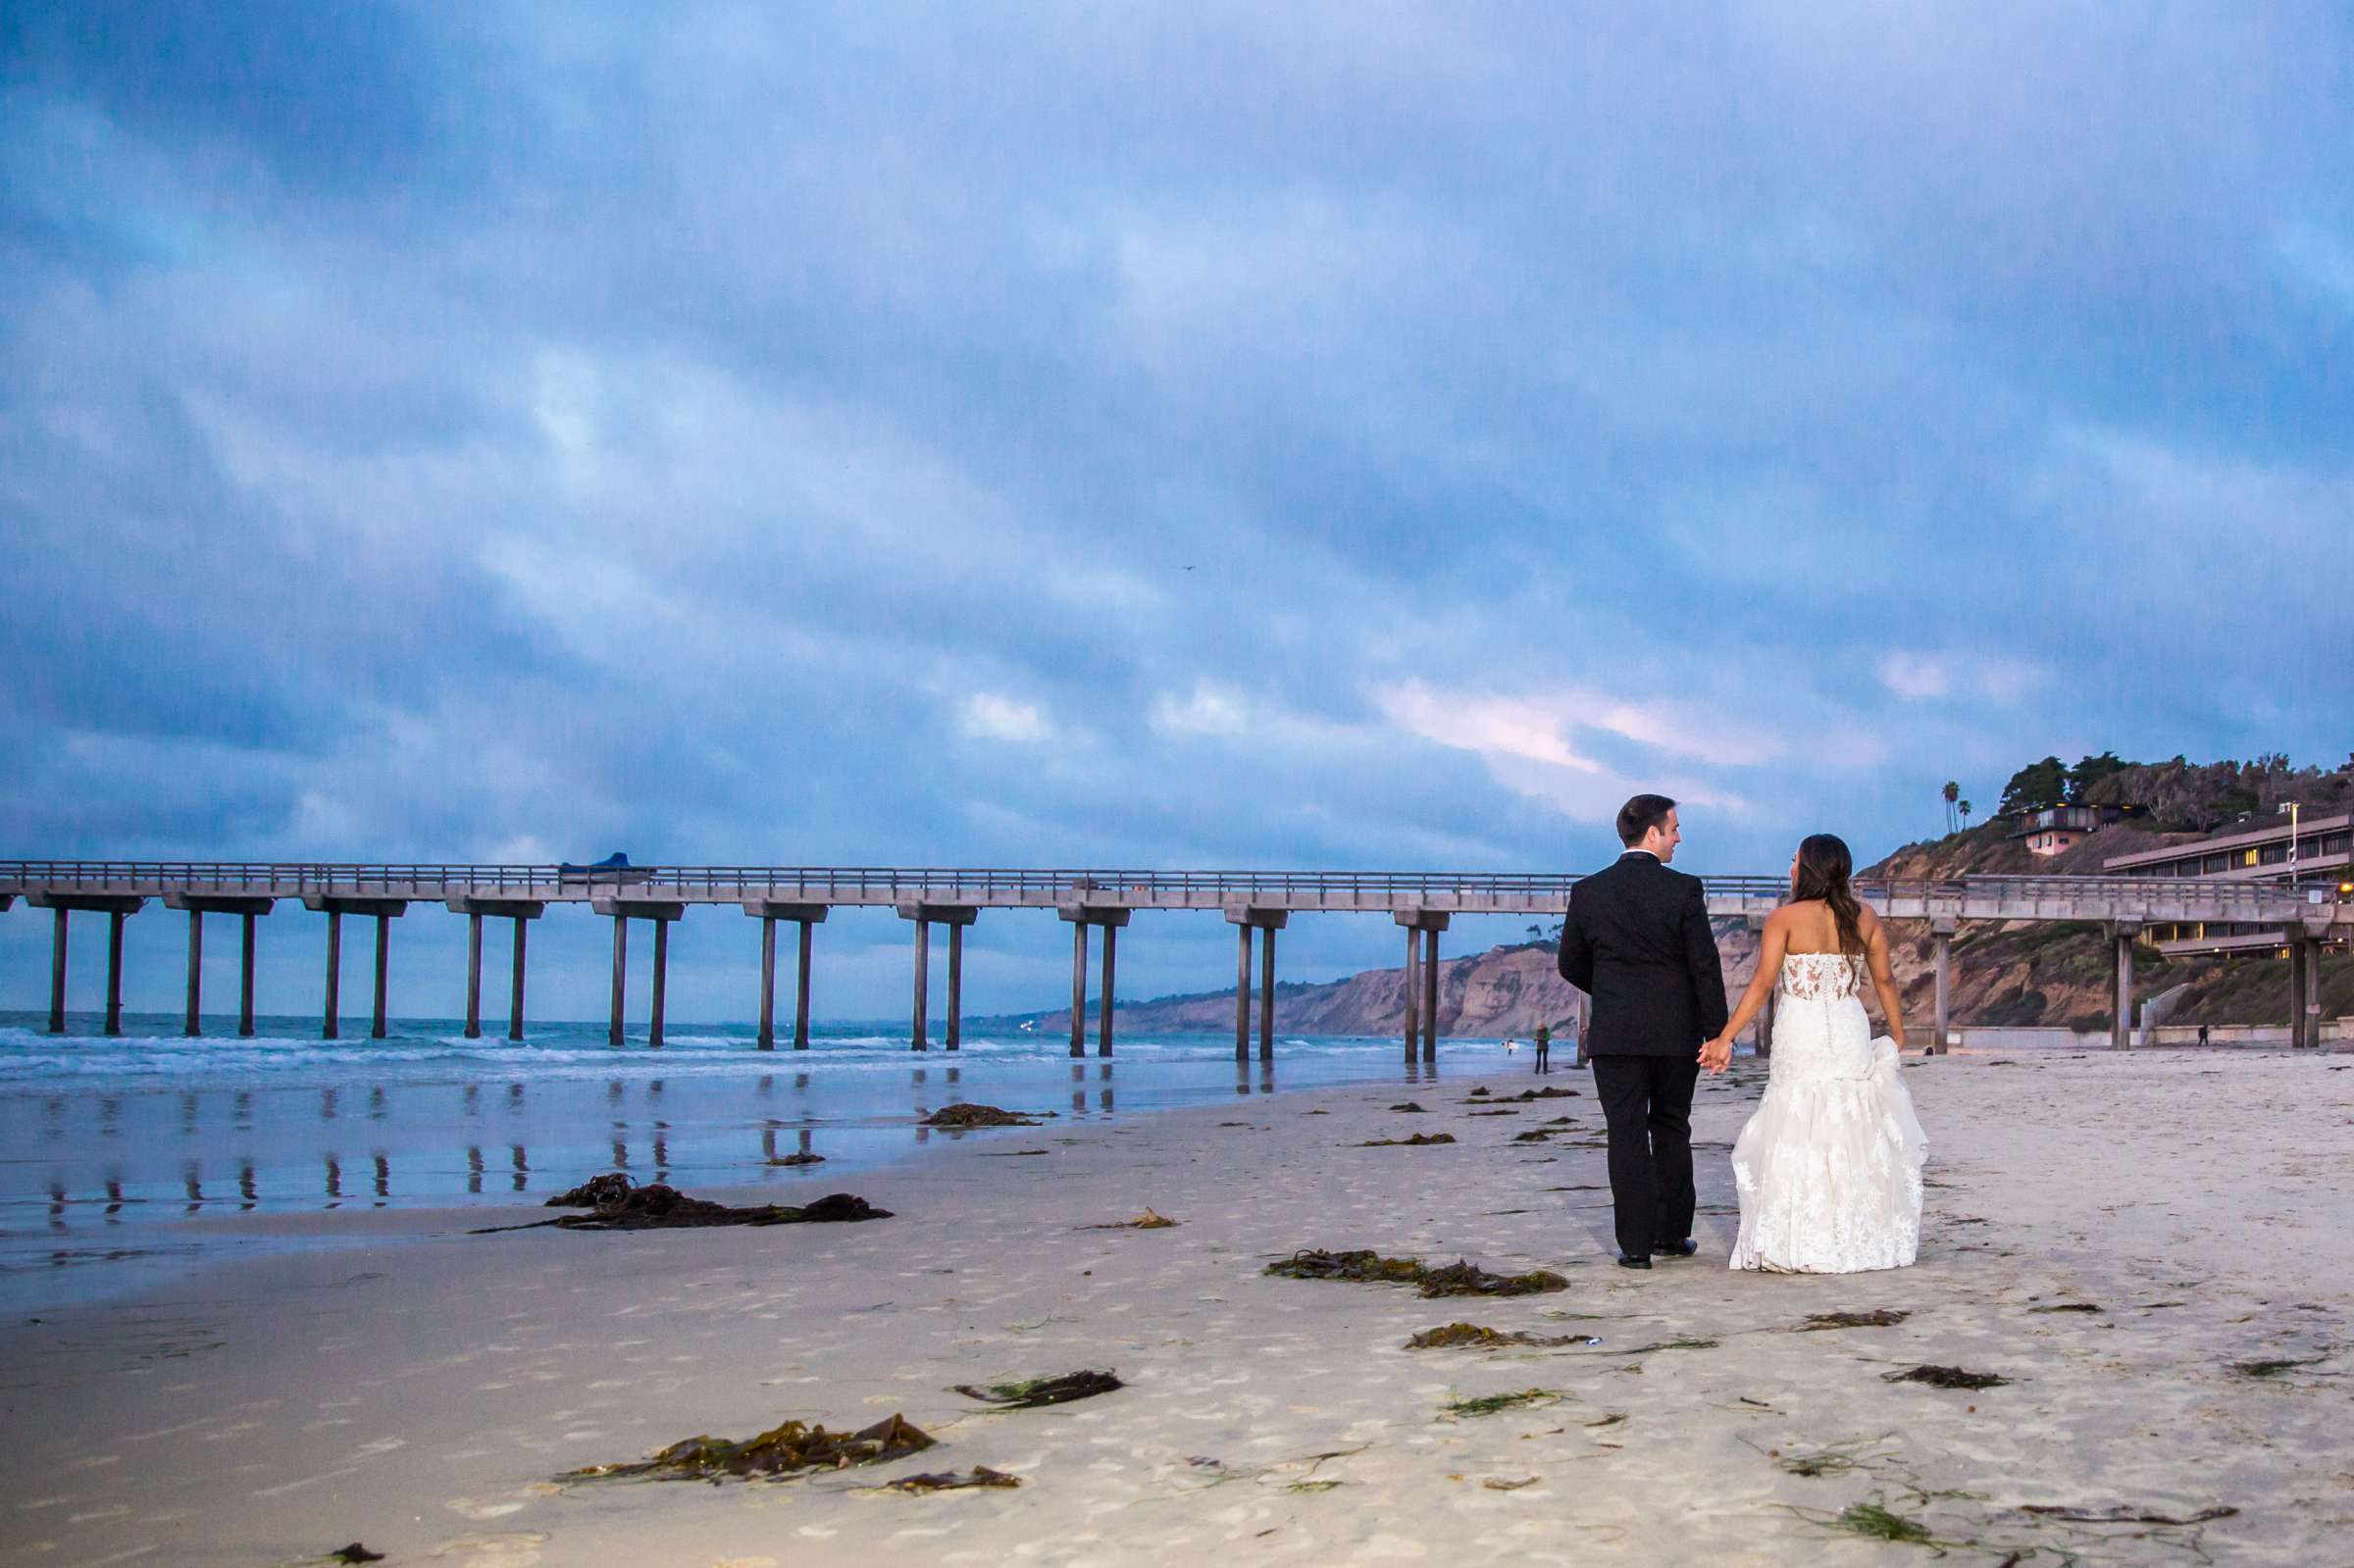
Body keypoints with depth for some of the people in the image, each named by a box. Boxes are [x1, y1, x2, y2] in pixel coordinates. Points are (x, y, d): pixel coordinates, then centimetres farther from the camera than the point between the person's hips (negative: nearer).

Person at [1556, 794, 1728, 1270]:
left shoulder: (1587, 891, -1)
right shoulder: (1684, 890, -7)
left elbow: (1571, 965, 8)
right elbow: (1705, 966, -8)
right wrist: (1717, 1033, -3)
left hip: (1614, 1034, 0)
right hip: (1676, 1033, 0)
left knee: (1627, 1137, 2)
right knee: (1672, 1130, 15)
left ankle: (1636, 1244, -1)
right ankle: (1673, 1234, 20)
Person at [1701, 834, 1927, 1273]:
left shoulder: (1785, 918, -7)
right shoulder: (1864, 917, 5)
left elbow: (1762, 984, -11)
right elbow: (1885, 980, 10)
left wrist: (1725, 1039, -8)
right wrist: (1897, 1035, 23)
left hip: (1800, 1036, -4)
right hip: (1851, 1034, 4)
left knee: (1798, 1135, 1)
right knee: (1854, 1132, 10)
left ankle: (1802, 1245, 0)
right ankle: (1861, 1237, 14)